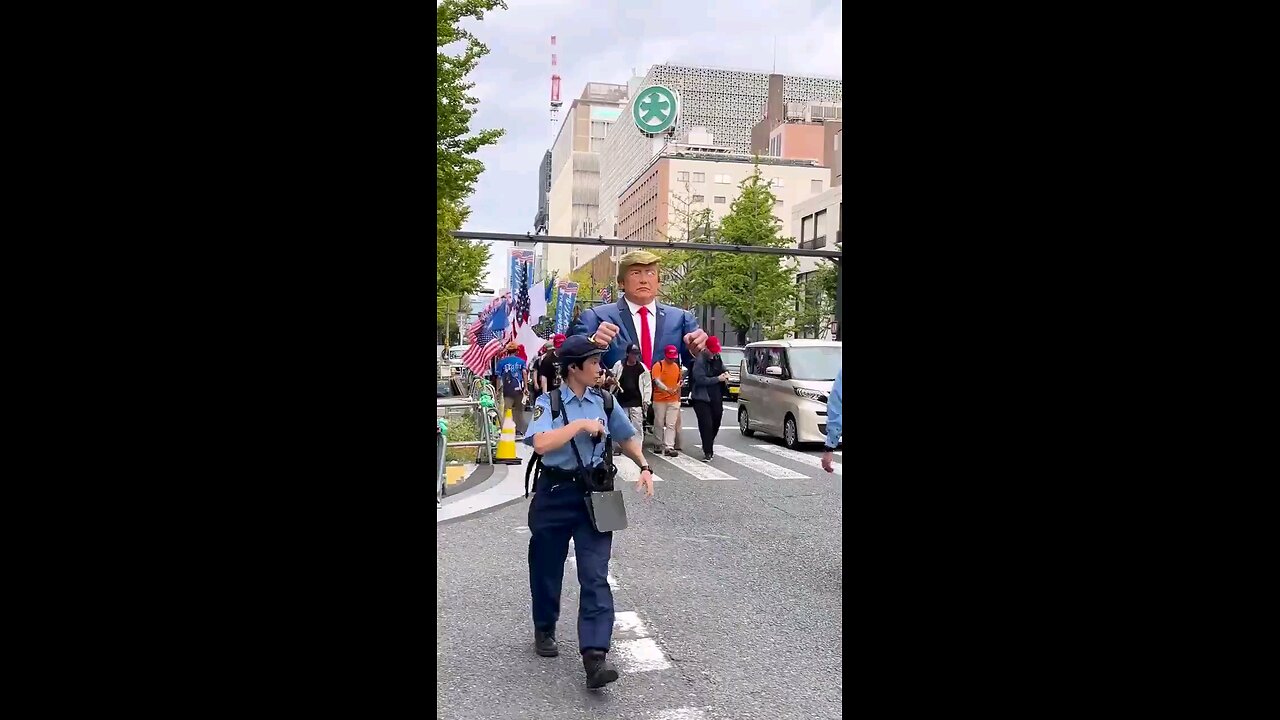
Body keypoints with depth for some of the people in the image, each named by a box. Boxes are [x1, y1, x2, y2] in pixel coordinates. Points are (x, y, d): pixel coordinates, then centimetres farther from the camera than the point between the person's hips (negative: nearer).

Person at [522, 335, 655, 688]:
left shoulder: (604, 402, 4)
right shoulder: (548, 402, -6)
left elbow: (627, 438, 19)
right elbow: (541, 443, -23)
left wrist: (644, 468, 5)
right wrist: (581, 425, -20)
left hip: (594, 494, 1)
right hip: (555, 493, -1)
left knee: (595, 576, -8)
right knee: (547, 569, 14)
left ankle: (594, 656, -10)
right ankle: (544, 630, 40)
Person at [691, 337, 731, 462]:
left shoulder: (717, 358, 9)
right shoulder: (700, 361, -14)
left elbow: (723, 368, 25)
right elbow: (700, 379, -20)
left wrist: (726, 373, 0)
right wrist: (718, 379, -20)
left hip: (716, 398, 7)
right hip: (702, 398, -7)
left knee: (716, 423, 14)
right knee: (706, 424, -10)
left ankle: (708, 446, 35)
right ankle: (708, 452, -4)